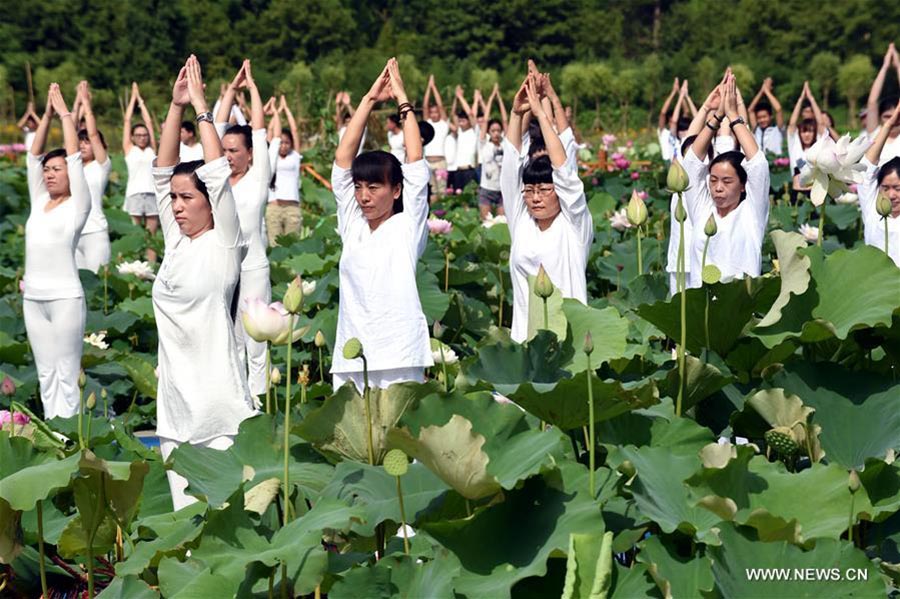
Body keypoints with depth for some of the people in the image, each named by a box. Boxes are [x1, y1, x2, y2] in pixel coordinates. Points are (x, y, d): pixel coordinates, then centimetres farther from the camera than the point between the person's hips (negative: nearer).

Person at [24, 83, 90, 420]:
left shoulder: (77, 206, -3)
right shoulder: (39, 202, 12)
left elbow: (75, 156, -7)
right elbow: (34, 155, 11)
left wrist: (65, 114, 0)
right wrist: (47, 115, 7)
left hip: (65, 297, -6)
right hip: (33, 297, 6)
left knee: (66, 375, -2)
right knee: (45, 373, 9)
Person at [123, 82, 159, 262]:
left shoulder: (151, 149, 13)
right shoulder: (129, 149, 10)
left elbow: (149, 122, 15)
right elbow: (127, 121, 12)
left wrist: (141, 100, 22)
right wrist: (133, 97, 17)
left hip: (152, 193, 2)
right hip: (134, 193, -2)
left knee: (151, 237, 2)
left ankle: (151, 267, 2)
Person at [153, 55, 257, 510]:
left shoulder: (224, 243, -4)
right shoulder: (175, 242, 11)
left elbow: (217, 172, -10)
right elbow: (163, 172, 9)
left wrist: (201, 106, -5)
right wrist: (175, 107, 4)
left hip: (217, 395, -6)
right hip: (174, 398, 6)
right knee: (185, 510, 10)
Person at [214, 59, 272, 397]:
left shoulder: (258, 179, -3)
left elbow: (259, 131, -5)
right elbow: (219, 128, 9)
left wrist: (252, 88, 2)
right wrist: (231, 90, 13)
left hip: (252, 270, -5)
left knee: (255, 346, 1)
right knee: (230, 344, 13)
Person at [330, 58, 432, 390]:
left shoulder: (408, 226, 2)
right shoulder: (351, 225, 11)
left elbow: (415, 162, -3)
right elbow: (343, 158, 8)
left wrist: (403, 101, 3)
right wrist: (369, 100, 6)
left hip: (398, 357, -4)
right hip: (350, 356, 4)